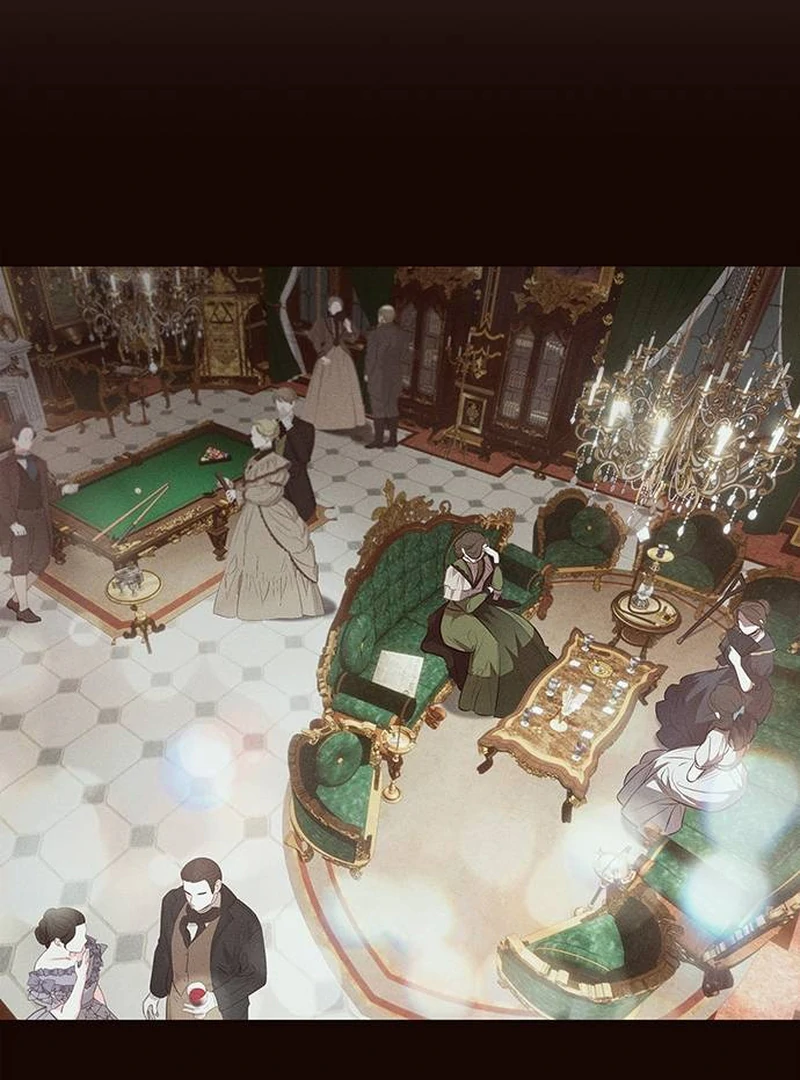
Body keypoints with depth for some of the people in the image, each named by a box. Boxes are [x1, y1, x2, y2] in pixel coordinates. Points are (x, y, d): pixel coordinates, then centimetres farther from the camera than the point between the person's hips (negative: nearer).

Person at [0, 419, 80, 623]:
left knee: (41, 560, 4)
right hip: (18, 519, -6)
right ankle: (23, 609, -1)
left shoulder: (39, 464, 10)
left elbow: (48, 492, 15)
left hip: (39, 518, 6)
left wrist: (63, 489, -6)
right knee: (21, 560, -7)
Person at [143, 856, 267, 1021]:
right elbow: (165, 949, -1)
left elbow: (256, 975, -18)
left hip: (222, 1011, -4)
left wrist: (215, 998, -28)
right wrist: (156, 992, 11)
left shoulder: (244, 923, -32)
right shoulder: (173, 901, -19)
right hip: (178, 1006, 4)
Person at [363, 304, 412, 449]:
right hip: (395, 373, 6)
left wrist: (366, 373, -4)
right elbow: (403, 354, 4)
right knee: (392, 405, 13)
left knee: (378, 406, 1)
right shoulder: (400, 333, 2)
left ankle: (378, 440, 4)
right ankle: (393, 438, 16)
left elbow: (371, 356, -13)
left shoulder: (375, 334, -14)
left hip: (378, 374, -6)